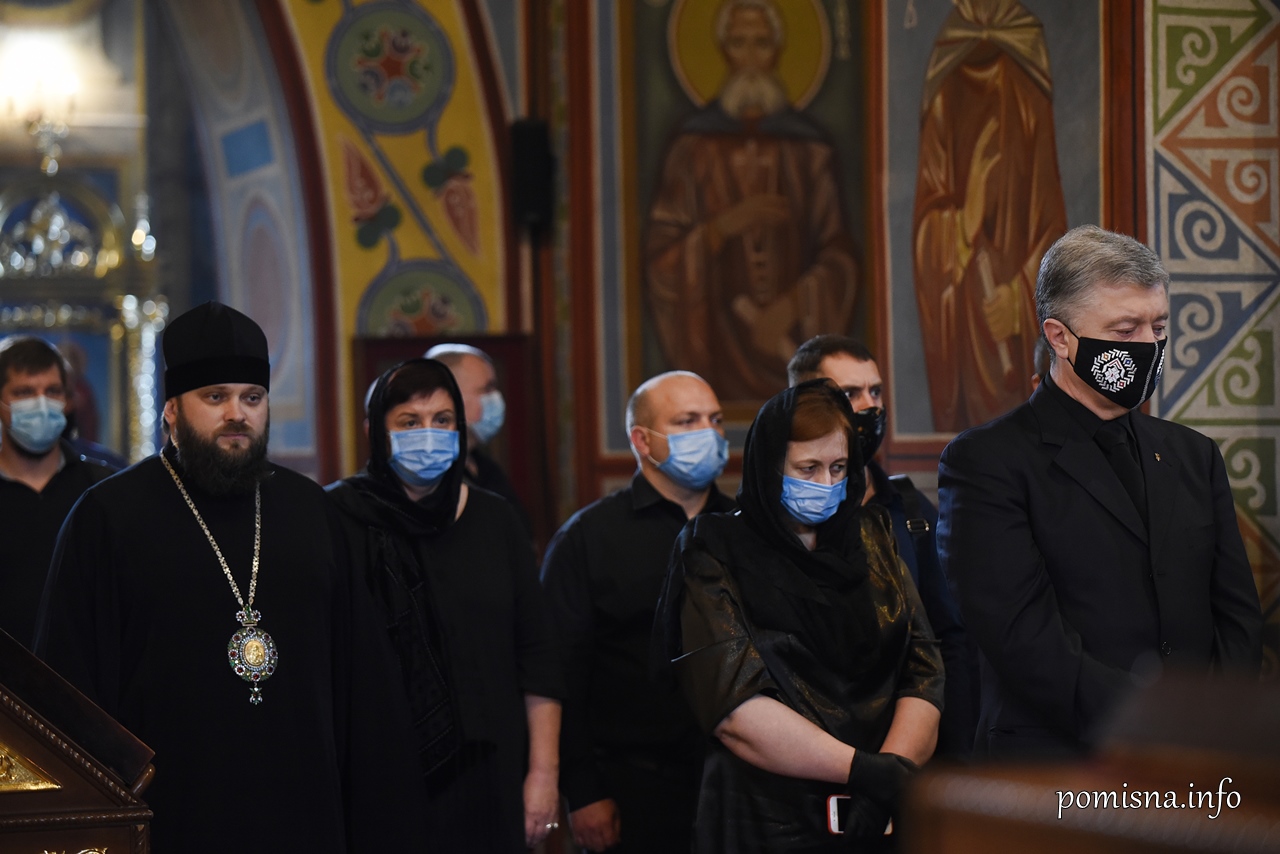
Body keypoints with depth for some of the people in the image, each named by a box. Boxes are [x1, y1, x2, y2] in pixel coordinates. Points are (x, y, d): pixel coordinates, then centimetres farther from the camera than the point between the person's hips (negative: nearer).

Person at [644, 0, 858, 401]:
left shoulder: (808, 150, 4)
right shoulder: (694, 147, 1)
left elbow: (839, 258, 2)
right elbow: (661, 260, -1)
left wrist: (791, 306, -13)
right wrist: (725, 225, -15)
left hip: (794, 347, 1)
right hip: (719, 349, -1)